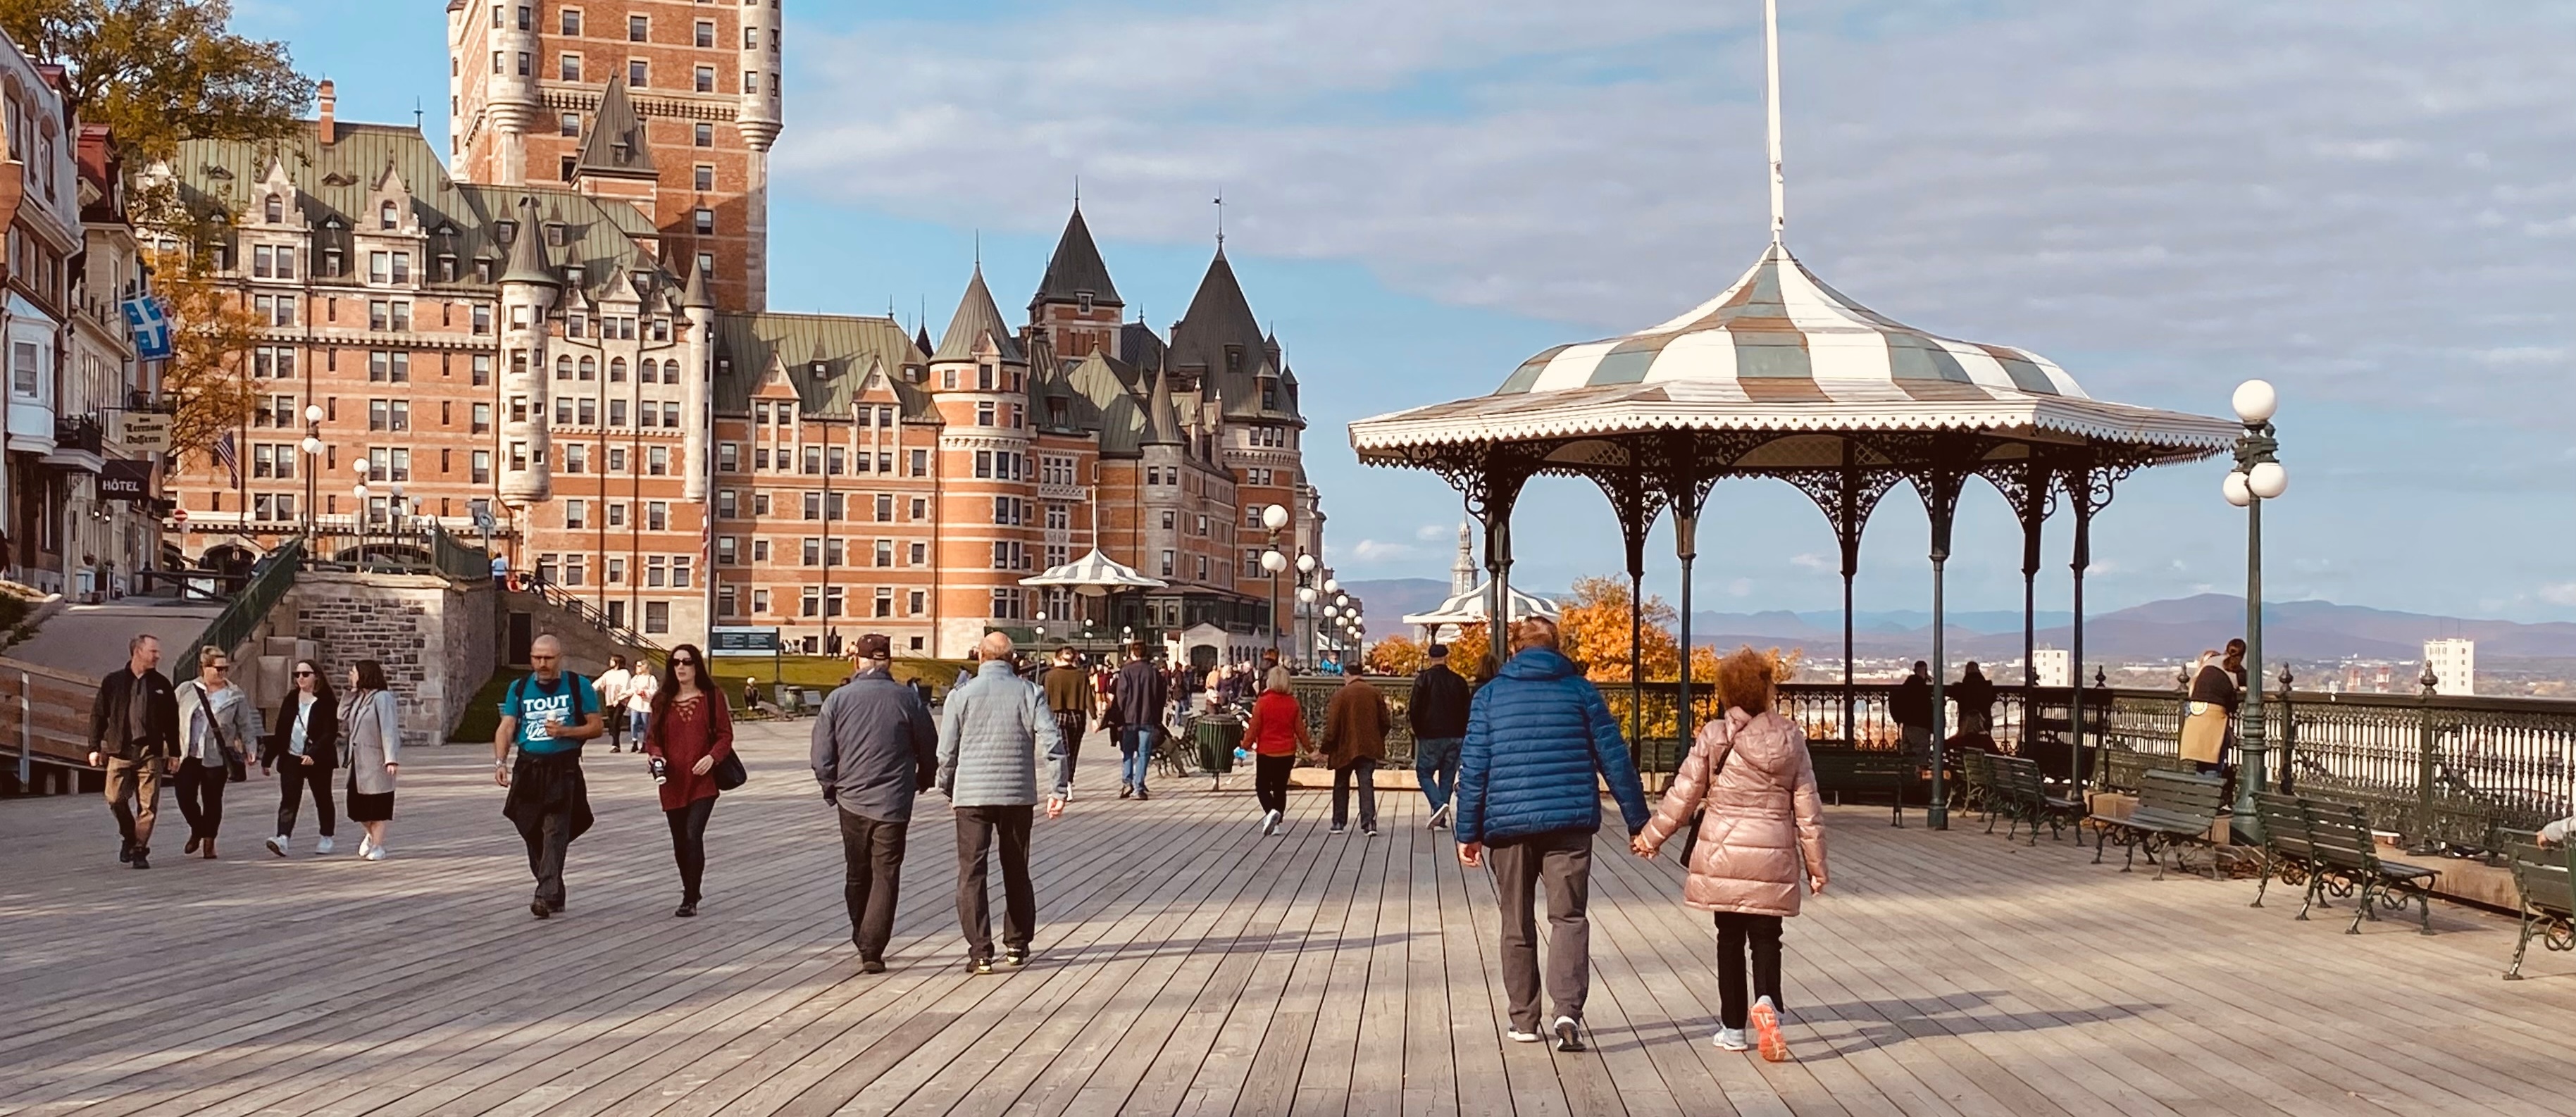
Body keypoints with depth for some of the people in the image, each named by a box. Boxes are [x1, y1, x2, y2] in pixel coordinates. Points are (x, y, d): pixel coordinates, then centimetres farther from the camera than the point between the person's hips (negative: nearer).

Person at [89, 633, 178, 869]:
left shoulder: (161, 684, 8)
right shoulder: (113, 681, 5)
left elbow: (172, 721, 11)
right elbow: (98, 715, 7)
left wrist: (174, 752, 8)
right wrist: (94, 748, 3)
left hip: (150, 752, 0)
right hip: (119, 751, 0)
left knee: (148, 805, -3)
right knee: (116, 799, -2)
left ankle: (140, 849, 5)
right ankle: (128, 837, 23)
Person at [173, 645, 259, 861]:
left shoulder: (235, 695, 3)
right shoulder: (186, 690, 5)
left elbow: (245, 725, 5)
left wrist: (248, 748, -6)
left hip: (217, 756, -1)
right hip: (189, 754, 1)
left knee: (212, 800, 2)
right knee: (185, 797, -3)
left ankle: (209, 841, 16)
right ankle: (197, 830, 24)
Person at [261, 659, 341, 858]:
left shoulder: (326, 702, -7)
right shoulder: (291, 699, 8)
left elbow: (330, 733, -14)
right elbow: (280, 731, 12)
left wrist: (313, 754, -27)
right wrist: (267, 759, 11)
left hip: (318, 760, -3)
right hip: (291, 758, 3)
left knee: (323, 799, 10)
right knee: (288, 799, -10)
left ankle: (326, 838, 24)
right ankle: (283, 839, -21)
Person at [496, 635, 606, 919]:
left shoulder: (578, 686, 3)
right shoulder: (519, 689, 11)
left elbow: (597, 726, 3)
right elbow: (506, 728, 3)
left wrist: (566, 731, -13)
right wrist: (500, 761, -12)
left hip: (563, 770, -4)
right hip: (528, 768, 4)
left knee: (555, 832, -15)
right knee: (533, 833, 9)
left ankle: (546, 895, -24)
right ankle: (554, 895, 21)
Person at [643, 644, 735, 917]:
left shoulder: (712, 697, 1)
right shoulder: (663, 700, 10)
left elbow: (725, 735, 1)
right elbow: (653, 736, 13)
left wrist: (712, 757, -16)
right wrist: (656, 755, -7)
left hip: (703, 781, -4)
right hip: (672, 782, 4)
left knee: (693, 835, -17)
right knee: (679, 842, 11)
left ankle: (690, 899, -10)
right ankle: (690, 891, 30)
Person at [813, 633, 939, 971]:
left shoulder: (838, 699, -4)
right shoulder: (909, 699, -6)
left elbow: (821, 756, -2)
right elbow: (930, 751, 3)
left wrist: (831, 789, 15)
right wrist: (923, 780, 23)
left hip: (851, 800, 2)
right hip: (893, 803, -2)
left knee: (857, 874, 18)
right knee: (885, 876, 1)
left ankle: (862, 941, 30)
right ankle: (872, 951, -6)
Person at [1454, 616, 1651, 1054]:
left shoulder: (1490, 695, 6)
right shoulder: (1581, 691, 5)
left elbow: (1473, 767, 2)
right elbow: (1614, 759, 4)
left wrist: (1469, 832, 6)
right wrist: (1638, 822, 10)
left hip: (1509, 825, 1)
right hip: (1570, 823, -1)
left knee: (1517, 924, 12)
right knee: (1568, 916, 3)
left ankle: (1524, 1021, 16)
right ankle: (1568, 1011, -16)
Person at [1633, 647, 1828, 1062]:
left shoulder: (1714, 737, -6)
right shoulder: (1791, 739, -1)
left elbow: (1683, 795, -2)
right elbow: (1807, 809, 2)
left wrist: (1651, 837, 12)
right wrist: (1816, 864, 11)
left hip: (1722, 854, 0)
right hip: (1773, 857, 0)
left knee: (1730, 939, 12)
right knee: (1766, 939, 6)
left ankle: (1734, 1027, 17)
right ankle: (1766, 1002, -22)